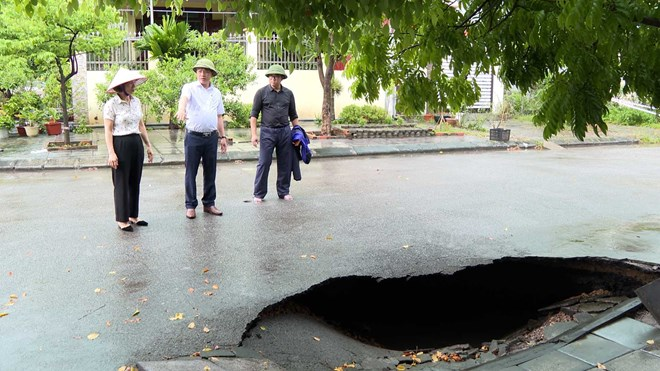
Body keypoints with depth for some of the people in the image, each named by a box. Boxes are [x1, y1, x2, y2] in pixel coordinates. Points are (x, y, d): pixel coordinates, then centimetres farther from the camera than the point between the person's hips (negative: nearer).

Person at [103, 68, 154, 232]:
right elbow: (108, 130, -11)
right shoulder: (111, 104, -10)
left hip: (137, 144, 6)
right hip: (120, 145, -6)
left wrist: (148, 145, 15)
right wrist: (111, 153, -17)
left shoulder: (136, 101, 9)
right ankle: (122, 220, 10)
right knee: (121, 183, 1)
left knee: (135, 182, 11)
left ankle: (133, 216, 23)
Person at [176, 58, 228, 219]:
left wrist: (222, 136, 11)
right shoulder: (189, 88, -2)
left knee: (210, 172, 10)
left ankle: (209, 203, 21)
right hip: (193, 137, -4)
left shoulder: (216, 92, 12)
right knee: (191, 173, 2)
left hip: (211, 137, 4)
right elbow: (184, 98, -26)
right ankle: (190, 206, 11)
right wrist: (181, 110, -48)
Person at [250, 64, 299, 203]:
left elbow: (293, 115, 15)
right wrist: (254, 134, -9)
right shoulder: (262, 92, -1)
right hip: (267, 131, -3)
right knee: (264, 163, -3)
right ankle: (258, 194, 7)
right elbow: (254, 114, -1)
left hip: (285, 131, 3)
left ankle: (283, 192, 20)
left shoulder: (288, 93, 8)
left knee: (285, 164, 7)